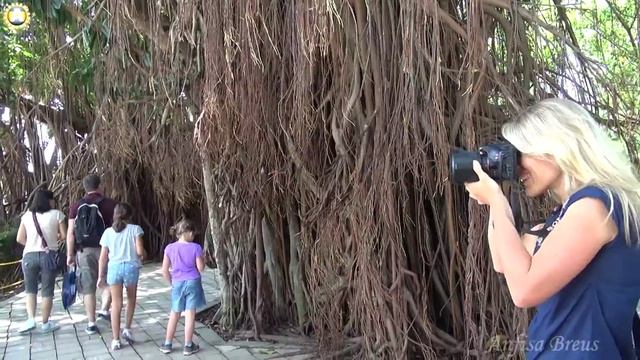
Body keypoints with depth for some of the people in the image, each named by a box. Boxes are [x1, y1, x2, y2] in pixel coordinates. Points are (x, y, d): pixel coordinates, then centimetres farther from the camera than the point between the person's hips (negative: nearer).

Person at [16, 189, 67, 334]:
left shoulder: (26, 216, 6)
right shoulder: (56, 214, -3)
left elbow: (20, 239, 6)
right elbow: (64, 235, -2)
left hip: (29, 256, 2)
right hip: (49, 255, -2)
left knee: (30, 289, 16)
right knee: (47, 290, 7)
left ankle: (31, 319, 3)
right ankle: (45, 323, 15)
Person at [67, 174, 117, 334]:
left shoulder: (76, 206, 2)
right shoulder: (110, 204, -3)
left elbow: (71, 232, -1)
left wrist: (70, 254, 5)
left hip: (84, 251, 1)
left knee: (88, 288, 7)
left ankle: (91, 324, 11)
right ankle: (104, 310, 12)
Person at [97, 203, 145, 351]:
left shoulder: (108, 232, 6)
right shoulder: (135, 229, -1)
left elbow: (103, 257, 6)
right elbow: (140, 251, -9)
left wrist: (101, 276, 13)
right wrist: (142, 255, 14)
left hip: (114, 268, 1)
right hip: (131, 267, -1)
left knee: (116, 304, 6)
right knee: (131, 299, 24)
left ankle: (116, 340, 8)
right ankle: (127, 329, 22)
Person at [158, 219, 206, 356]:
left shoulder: (170, 248, -2)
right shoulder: (195, 247, -9)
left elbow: (164, 270, 0)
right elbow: (200, 268, -6)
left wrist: (171, 282, 14)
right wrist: (203, 259, 12)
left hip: (177, 283, 3)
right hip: (192, 283, -2)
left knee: (175, 314, 16)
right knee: (190, 314, 3)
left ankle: (167, 344, 21)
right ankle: (188, 346, 9)